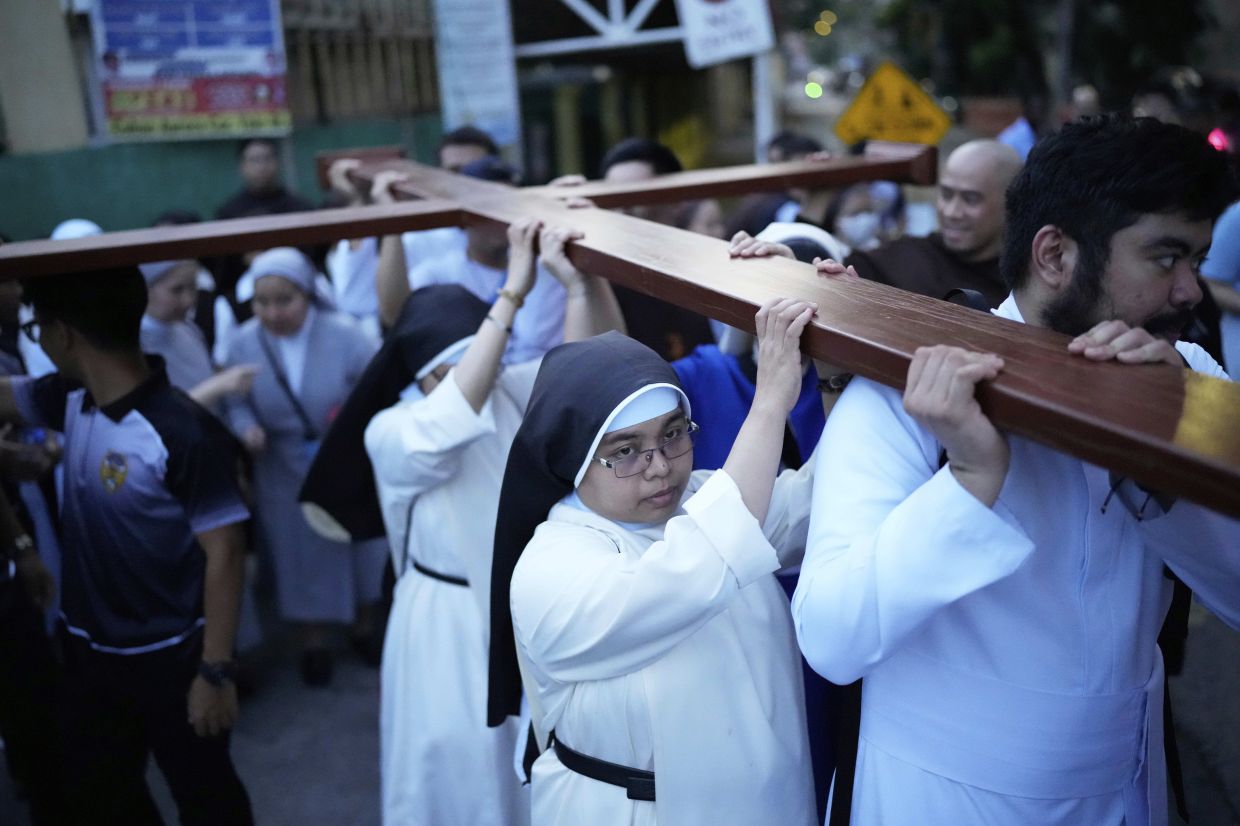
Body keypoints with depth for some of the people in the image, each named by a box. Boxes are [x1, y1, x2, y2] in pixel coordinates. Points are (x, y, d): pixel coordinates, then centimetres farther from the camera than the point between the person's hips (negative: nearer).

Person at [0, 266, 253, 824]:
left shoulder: (182, 432, -26)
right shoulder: (71, 401, -5)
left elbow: (223, 554, -22)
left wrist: (216, 670, -19)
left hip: (170, 658, -7)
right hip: (86, 649, 7)